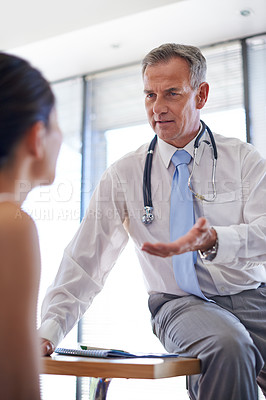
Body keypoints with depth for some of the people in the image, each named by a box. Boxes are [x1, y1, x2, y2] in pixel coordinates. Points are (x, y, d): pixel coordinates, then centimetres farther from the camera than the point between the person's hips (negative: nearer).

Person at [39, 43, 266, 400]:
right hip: (181, 301, -1)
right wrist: (48, 332, -14)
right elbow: (86, 258, -3)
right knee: (227, 345, -33)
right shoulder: (124, 175, 3)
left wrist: (213, 241, -32)